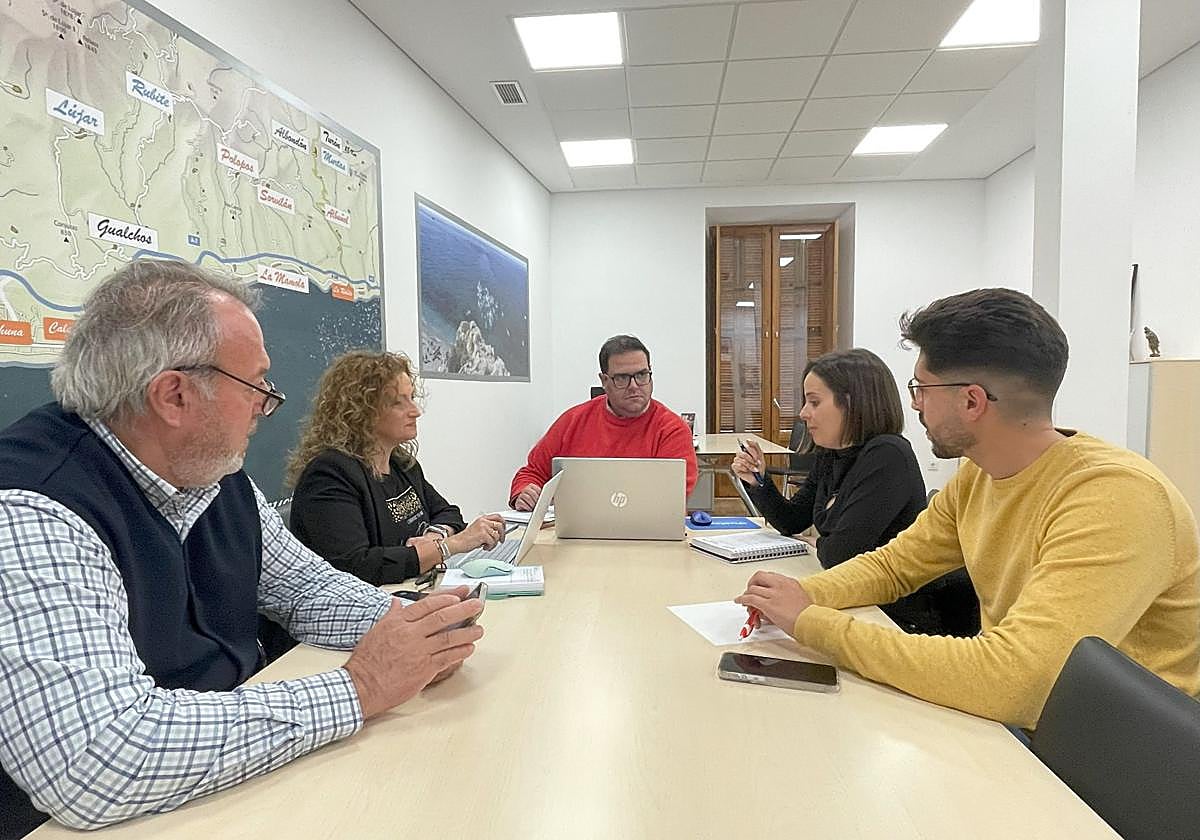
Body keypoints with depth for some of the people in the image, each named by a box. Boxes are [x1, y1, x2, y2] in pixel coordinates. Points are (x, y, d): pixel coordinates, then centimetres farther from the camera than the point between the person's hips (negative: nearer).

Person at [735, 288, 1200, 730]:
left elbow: (1003, 683, -35)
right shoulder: (977, 477, -2)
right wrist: (803, 595, -12)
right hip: (1008, 725, 6)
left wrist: (813, 623, -29)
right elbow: (892, 565, 8)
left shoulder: (1115, 498, -27)